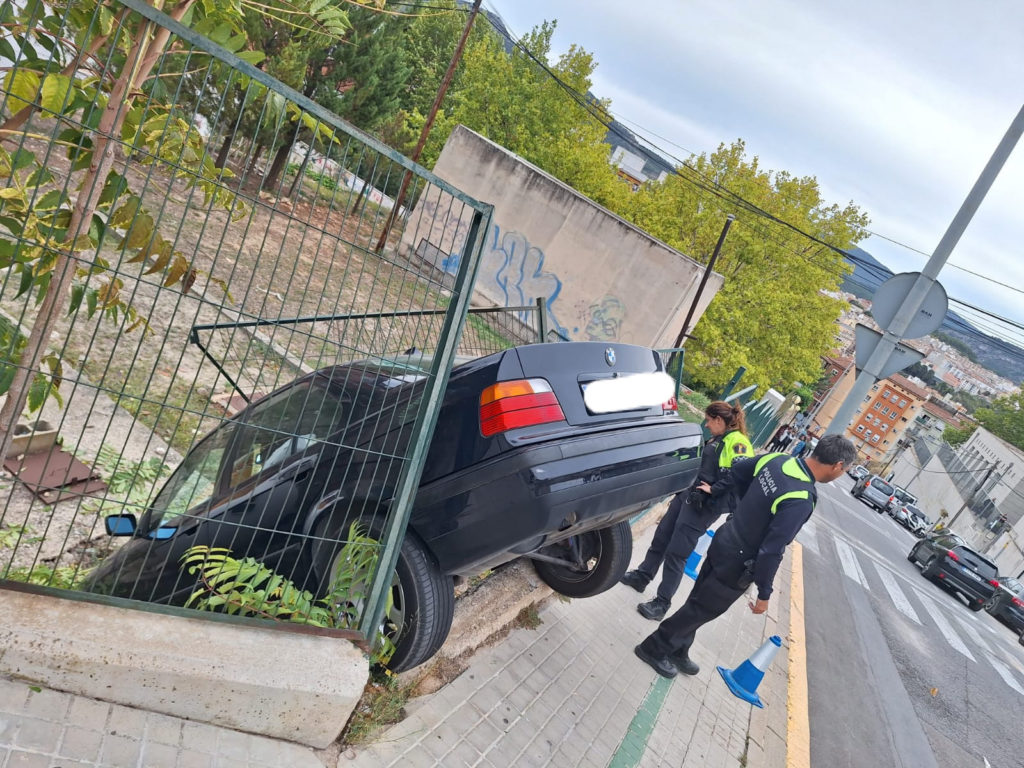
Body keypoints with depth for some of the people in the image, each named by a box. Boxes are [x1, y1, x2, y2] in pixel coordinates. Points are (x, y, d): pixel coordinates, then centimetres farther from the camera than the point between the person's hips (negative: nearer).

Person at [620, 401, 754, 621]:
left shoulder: (737, 442, -12)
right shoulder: (715, 440, 18)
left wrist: (713, 490, -25)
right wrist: (679, 494, 23)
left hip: (703, 505, -9)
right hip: (687, 496, 9)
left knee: (676, 553, -5)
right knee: (661, 537, 14)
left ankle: (662, 603, 5)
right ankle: (642, 576, 30)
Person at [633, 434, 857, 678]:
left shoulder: (777, 459, -7)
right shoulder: (801, 501, -30)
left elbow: (737, 469, 11)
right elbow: (771, 550, -28)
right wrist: (764, 593, -16)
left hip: (723, 541, 8)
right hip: (737, 563, -8)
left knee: (698, 600, 21)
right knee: (702, 609, 11)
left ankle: (677, 651, 38)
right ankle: (655, 649, 25)